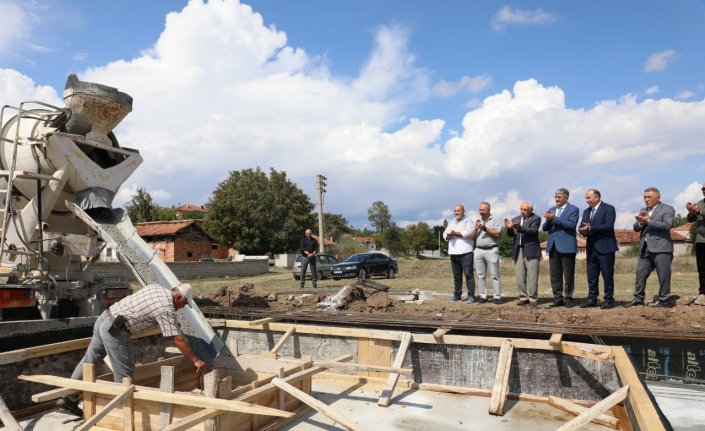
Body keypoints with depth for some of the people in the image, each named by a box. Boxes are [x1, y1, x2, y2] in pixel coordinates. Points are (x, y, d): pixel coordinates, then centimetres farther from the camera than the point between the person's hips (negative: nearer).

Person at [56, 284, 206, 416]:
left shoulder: (156, 287, 10)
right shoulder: (166, 308, -14)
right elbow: (178, 339, -14)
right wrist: (196, 360, -7)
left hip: (104, 319, 9)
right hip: (115, 330, -9)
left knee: (88, 361, 20)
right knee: (125, 373, 2)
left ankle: (67, 398, 30)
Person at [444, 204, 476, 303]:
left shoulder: (468, 221, 3)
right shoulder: (451, 223, 23)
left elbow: (468, 232, -14)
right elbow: (445, 234, 14)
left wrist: (455, 233, -9)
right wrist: (448, 236, -8)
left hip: (465, 253, -6)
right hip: (454, 253, 6)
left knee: (469, 274, -6)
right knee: (456, 275, 9)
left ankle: (471, 295, -4)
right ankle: (457, 295, 15)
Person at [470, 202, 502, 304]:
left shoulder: (495, 220, 2)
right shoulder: (477, 221, 16)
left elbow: (497, 234, -10)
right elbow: (472, 237, 12)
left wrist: (485, 228, -13)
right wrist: (476, 228, -5)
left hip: (491, 250, -4)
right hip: (479, 250, 5)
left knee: (495, 275, -3)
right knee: (481, 275, 5)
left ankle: (497, 296, -1)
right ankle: (483, 296, 10)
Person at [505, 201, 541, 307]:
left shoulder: (536, 219, 0)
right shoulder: (515, 219, 14)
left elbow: (533, 231, -16)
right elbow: (511, 234, 7)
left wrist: (520, 228, -32)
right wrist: (509, 228, -15)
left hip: (531, 251, -4)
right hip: (518, 251, 5)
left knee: (532, 277, -2)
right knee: (520, 277, 5)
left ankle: (532, 299, 6)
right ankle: (523, 297, 13)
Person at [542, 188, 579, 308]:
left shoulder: (573, 209, 0)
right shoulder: (552, 210, 16)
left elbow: (571, 225, -16)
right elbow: (544, 228, 11)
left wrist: (555, 218, -19)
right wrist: (548, 220, -10)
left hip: (566, 246, -5)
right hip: (553, 246, 5)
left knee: (568, 275, 2)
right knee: (555, 275, 7)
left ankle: (568, 298, 11)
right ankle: (558, 298, 14)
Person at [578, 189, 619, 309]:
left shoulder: (608, 209, -4)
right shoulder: (586, 211, 17)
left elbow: (608, 226, -17)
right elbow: (582, 227, 11)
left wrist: (590, 229, -18)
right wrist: (584, 231, -12)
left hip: (605, 248, -6)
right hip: (591, 248, 7)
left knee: (607, 276, 0)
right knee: (591, 277, 9)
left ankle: (608, 300, 8)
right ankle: (592, 299, 15)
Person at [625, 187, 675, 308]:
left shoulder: (667, 209, 0)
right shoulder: (643, 211, 20)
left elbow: (667, 225, -16)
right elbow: (636, 227, 13)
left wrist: (648, 221, -17)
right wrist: (641, 222, -9)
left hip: (661, 248, -6)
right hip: (645, 249, 6)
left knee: (663, 276, -1)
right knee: (640, 274, 5)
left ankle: (663, 300, 8)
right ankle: (638, 299, 12)